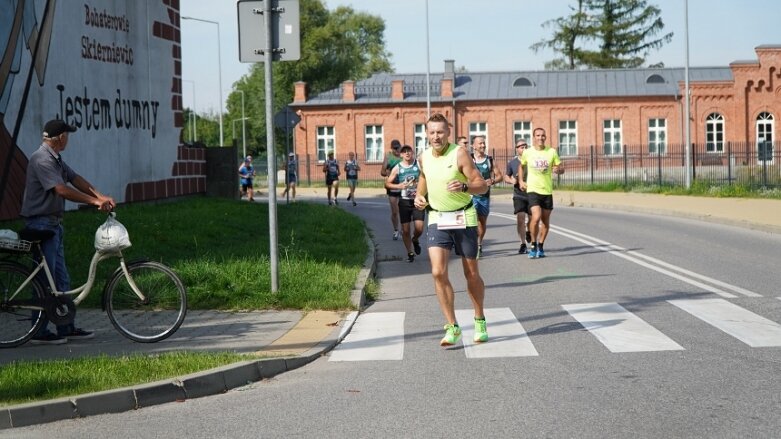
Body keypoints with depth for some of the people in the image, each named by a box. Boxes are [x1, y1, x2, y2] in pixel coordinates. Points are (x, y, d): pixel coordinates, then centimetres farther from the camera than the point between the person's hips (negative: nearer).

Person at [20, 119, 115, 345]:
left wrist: (100, 196, -5)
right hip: (41, 224, -10)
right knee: (45, 280, -6)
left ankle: (66, 328, 19)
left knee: (61, 279, 13)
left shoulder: (55, 159, 14)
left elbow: (75, 179, 9)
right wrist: (94, 201, -24)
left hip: (53, 224, 10)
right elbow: (62, 190, -26)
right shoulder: (42, 160, -18)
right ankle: (39, 332, 1)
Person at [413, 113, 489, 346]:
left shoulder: (459, 154, -14)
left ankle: (479, 321, 30)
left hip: (463, 218, -3)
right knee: (438, 272, -13)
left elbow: (482, 185, -14)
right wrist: (419, 196, 4)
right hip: (437, 218, 3)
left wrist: (463, 187, -34)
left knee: (471, 274, 7)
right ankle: (452, 328, -6)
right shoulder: (423, 158, 0)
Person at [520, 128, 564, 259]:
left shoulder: (552, 152, 1)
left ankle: (540, 246, 27)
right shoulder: (527, 152, 1)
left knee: (545, 221, 9)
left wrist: (558, 169, -16)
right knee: (536, 217, -20)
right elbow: (521, 166, 20)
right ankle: (533, 245, -1)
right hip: (533, 190, -2)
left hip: (547, 190, 2)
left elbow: (562, 169, 7)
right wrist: (521, 181, 8)